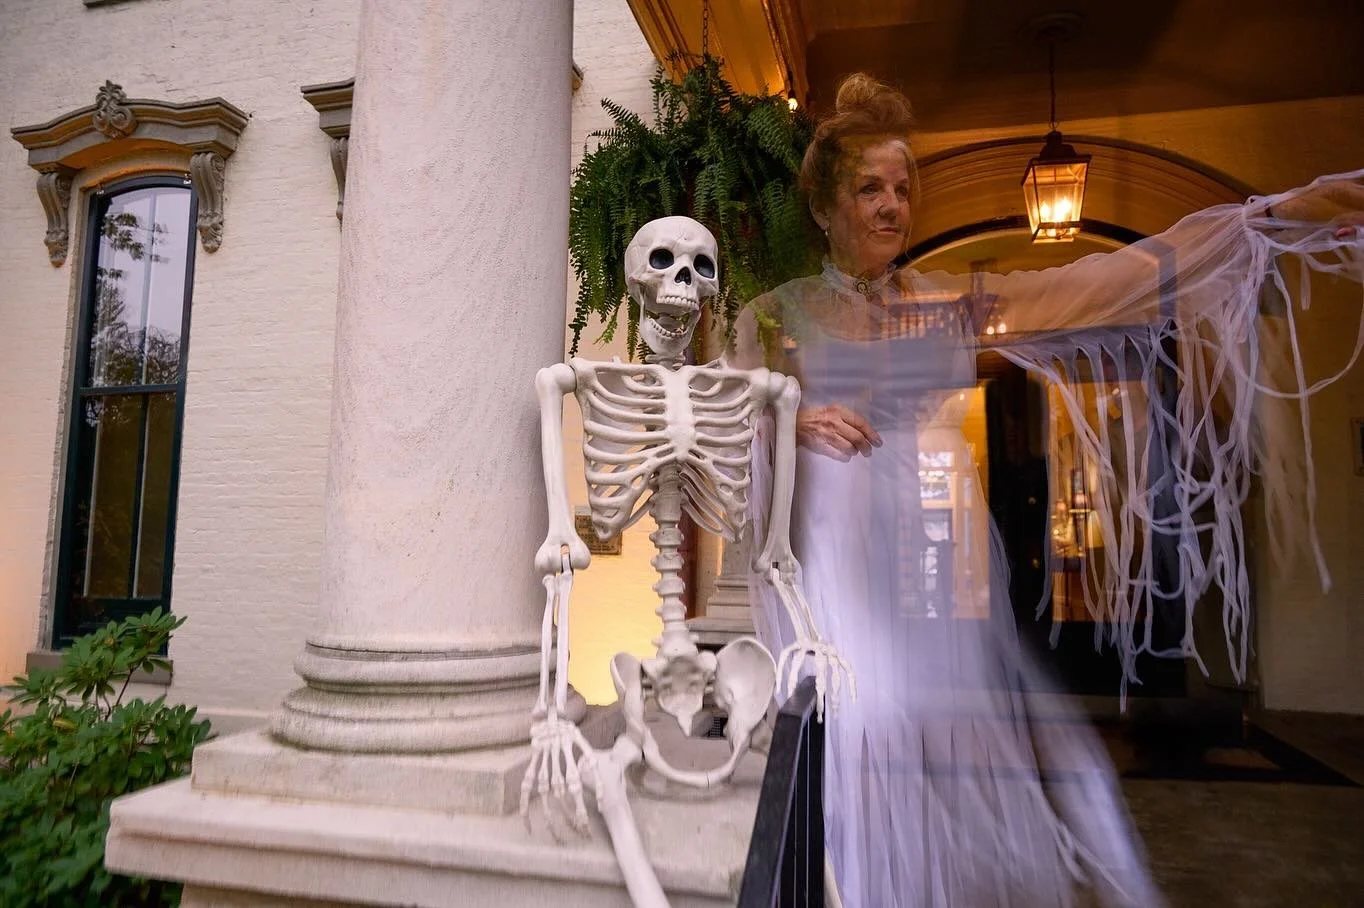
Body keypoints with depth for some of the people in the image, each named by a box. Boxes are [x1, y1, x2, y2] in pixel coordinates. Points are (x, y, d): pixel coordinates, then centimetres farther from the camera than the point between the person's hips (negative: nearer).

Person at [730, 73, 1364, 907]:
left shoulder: (954, 301, 9)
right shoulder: (773, 318, 5)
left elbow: (1106, 281, 2)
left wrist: (1274, 214, -3)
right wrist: (794, 426, -14)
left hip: (938, 562, 2)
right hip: (833, 564, -1)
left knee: (959, 752, 3)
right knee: (857, 746, 2)